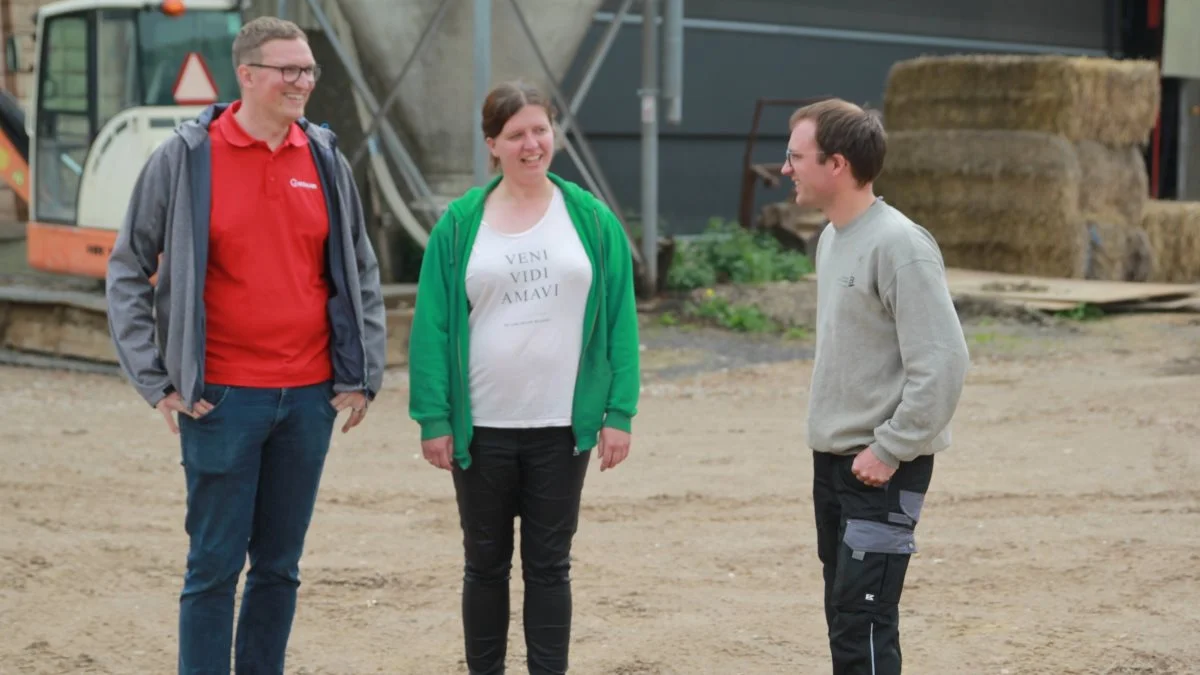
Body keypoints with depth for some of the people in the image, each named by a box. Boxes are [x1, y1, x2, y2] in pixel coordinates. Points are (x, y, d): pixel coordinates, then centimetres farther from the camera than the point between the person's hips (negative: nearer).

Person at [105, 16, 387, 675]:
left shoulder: (325, 161, 7)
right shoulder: (185, 157, -4)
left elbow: (361, 275, 14)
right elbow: (128, 271, 1)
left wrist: (361, 376, 6)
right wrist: (155, 380, -4)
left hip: (310, 396, 4)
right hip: (221, 397, -3)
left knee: (280, 565, 11)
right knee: (215, 566, 1)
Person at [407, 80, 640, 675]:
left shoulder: (591, 218, 1)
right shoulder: (460, 223, -1)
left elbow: (619, 320, 0)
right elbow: (432, 326, -2)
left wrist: (619, 412, -5)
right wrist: (433, 419, -6)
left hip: (563, 426, 0)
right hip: (481, 427, 0)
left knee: (549, 564, 8)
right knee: (486, 563, 12)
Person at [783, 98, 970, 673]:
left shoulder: (899, 245, -19)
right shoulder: (831, 237, 10)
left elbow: (943, 364, -22)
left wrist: (889, 451, -19)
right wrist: (837, 446, 13)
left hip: (882, 470, -9)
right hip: (832, 459, 9)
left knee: (863, 625, -10)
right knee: (843, 617, 16)